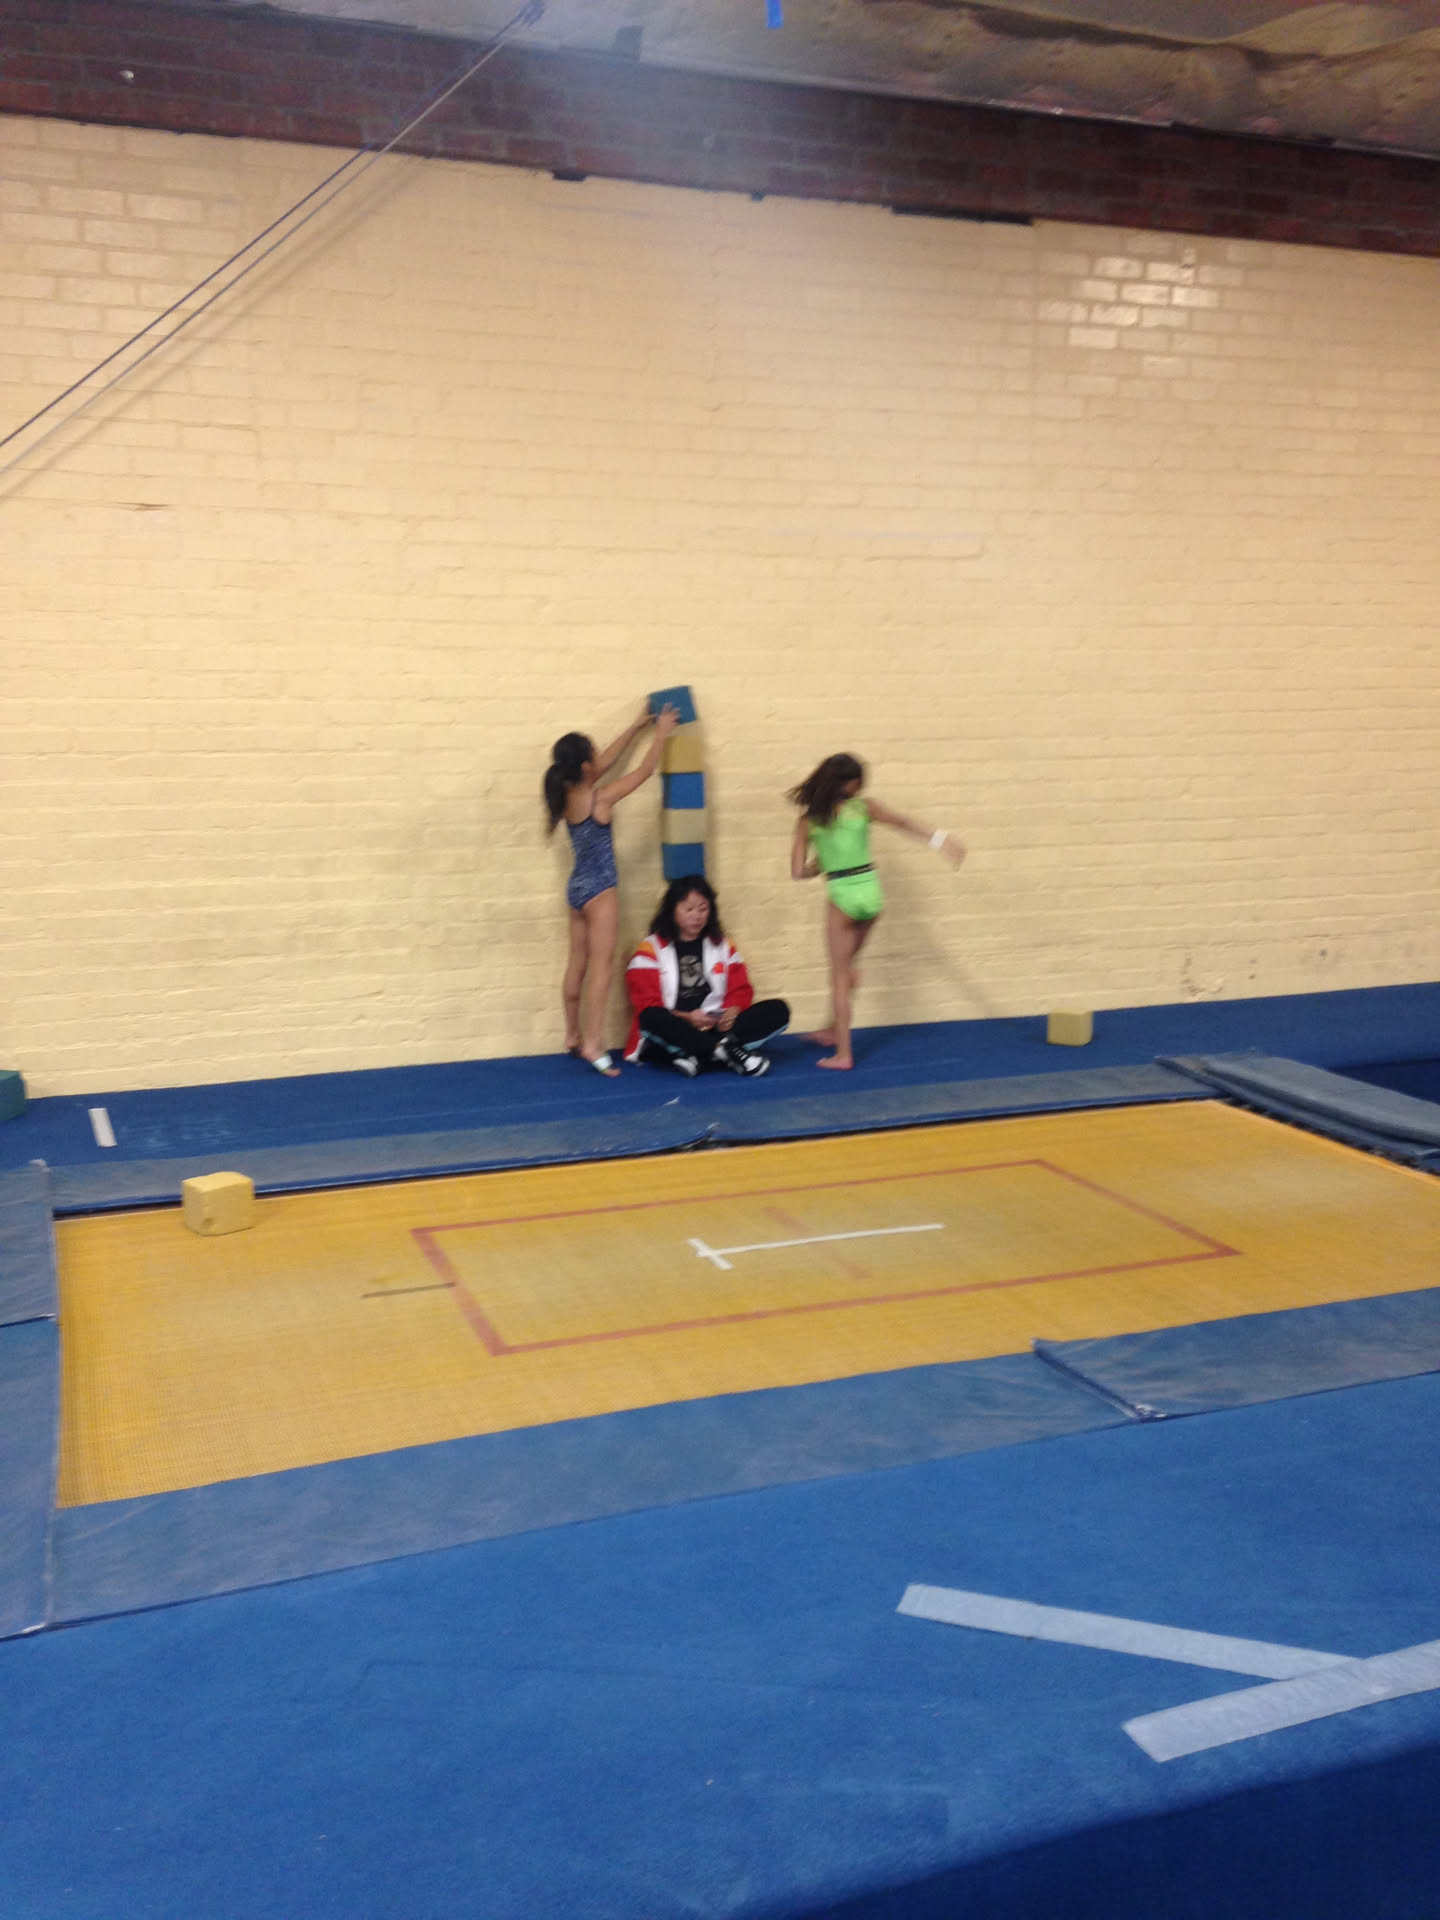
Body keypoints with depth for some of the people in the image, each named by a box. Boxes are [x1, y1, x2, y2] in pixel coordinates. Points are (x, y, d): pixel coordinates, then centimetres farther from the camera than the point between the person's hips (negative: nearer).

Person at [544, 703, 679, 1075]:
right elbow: (645, 770, -9)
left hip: (577, 888, 8)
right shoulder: (599, 799, -18)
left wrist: (637, 727, 21)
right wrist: (661, 734, 5)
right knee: (601, 966, -7)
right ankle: (593, 1044, -12)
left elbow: (607, 762, 15)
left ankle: (573, 1037, 24)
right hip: (599, 891, -8)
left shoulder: (567, 796, 2)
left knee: (578, 964, 15)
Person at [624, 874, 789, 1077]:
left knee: (778, 1010, -16)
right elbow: (647, 1004, -6)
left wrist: (732, 1012, -14)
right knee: (651, 1018, -37)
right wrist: (686, 1018, -22)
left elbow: (740, 990, 9)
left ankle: (695, 1055, -32)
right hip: (674, 1034, -4)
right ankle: (725, 1050, -38)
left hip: (716, 1029, 4)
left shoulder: (722, 946, 15)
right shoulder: (651, 949, 2)